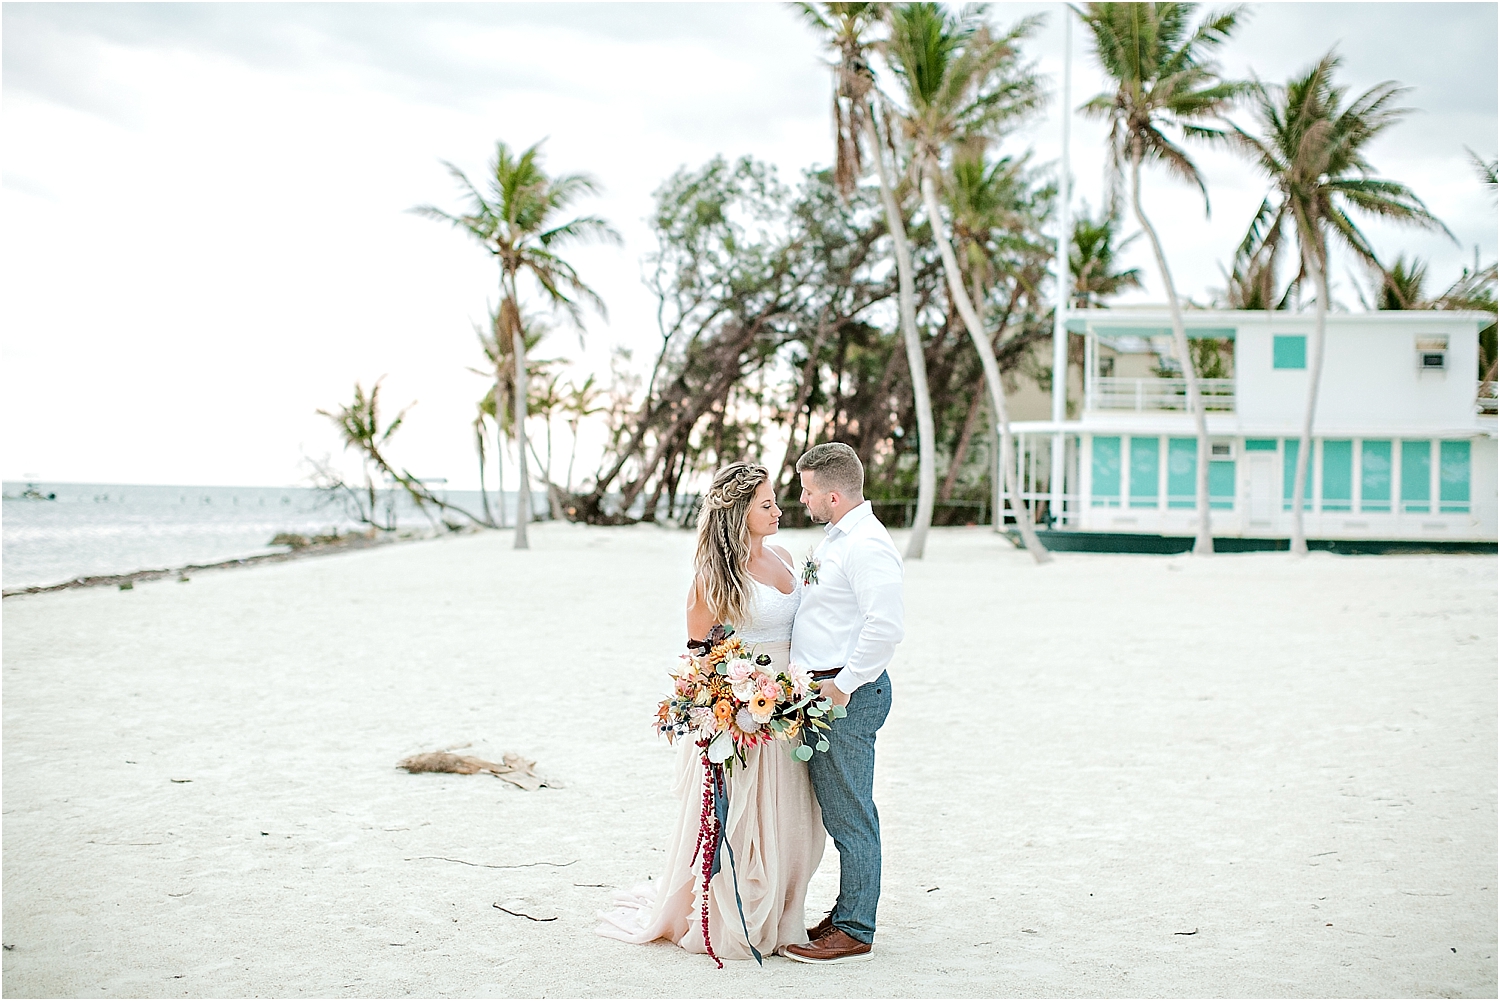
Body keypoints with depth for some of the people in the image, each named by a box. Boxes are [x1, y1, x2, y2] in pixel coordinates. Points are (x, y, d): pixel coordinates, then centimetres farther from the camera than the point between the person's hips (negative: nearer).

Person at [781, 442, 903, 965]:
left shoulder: (867, 545, -18)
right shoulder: (835, 539, 15)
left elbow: (886, 627, -27)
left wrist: (843, 686, -20)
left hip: (848, 695, -10)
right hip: (823, 690, 10)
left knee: (848, 814, -3)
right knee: (838, 810, 17)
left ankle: (854, 932, 5)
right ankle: (847, 915, 27)